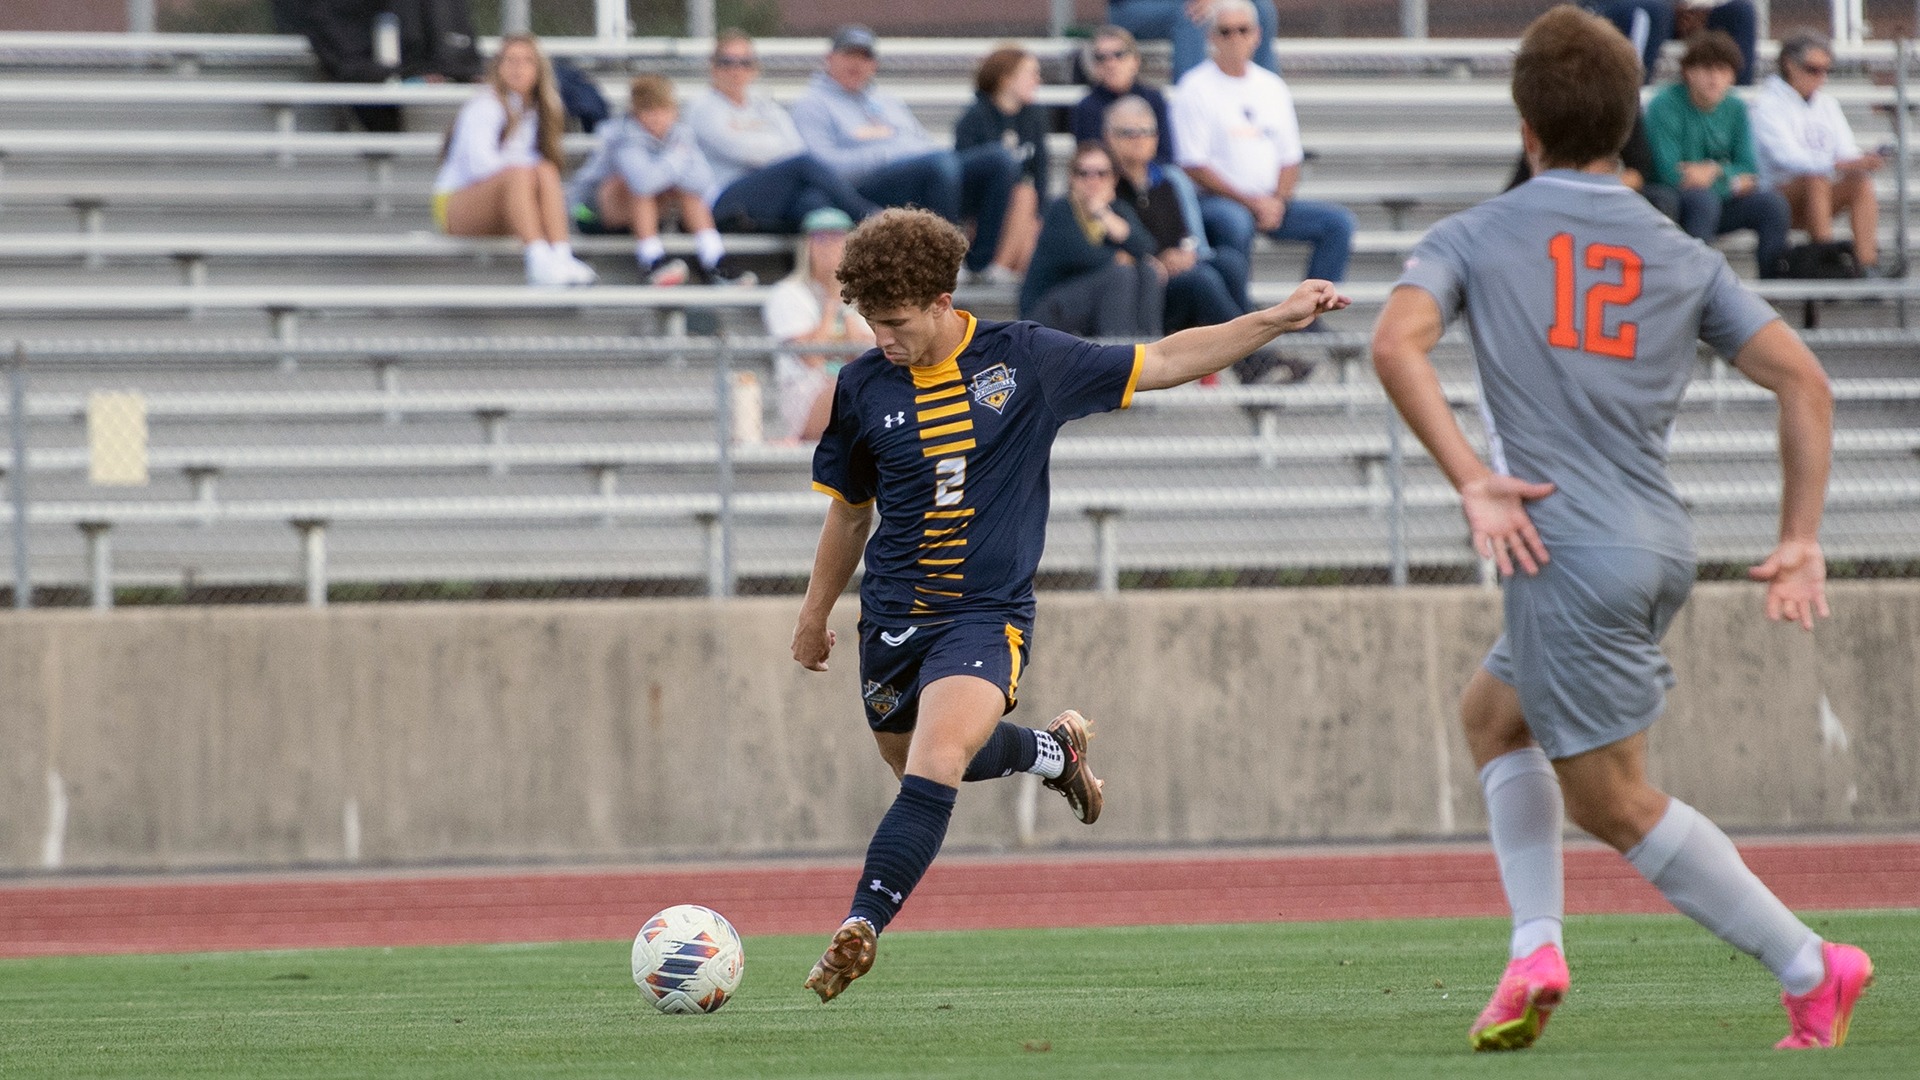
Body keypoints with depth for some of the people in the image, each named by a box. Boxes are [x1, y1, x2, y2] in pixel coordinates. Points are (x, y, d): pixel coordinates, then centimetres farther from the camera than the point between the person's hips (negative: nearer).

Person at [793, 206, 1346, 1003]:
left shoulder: (1025, 360, -8)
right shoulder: (863, 387, -1)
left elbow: (1160, 364, 2)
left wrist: (1275, 321, -3)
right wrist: (815, 614, 21)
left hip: (985, 616, -4)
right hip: (892, 616, 4)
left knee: (933, 765, -24)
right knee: (913, 762, 17)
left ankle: (861, 926, -27)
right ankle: (1052, 750, 44)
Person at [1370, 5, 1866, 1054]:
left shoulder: (1470, 238, 3)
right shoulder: (1683, 257, 12)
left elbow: (1396, 344, -16)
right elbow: (1803, 381, 4)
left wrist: (1473, 482, -17)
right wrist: (1800, 541, 7)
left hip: (1569, 553, -6)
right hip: (1661, 545, 6)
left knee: (1612, 800, 2)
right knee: (1494, 713, 25)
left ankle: (1810, 967, -2)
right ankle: (1536, 947, 11)